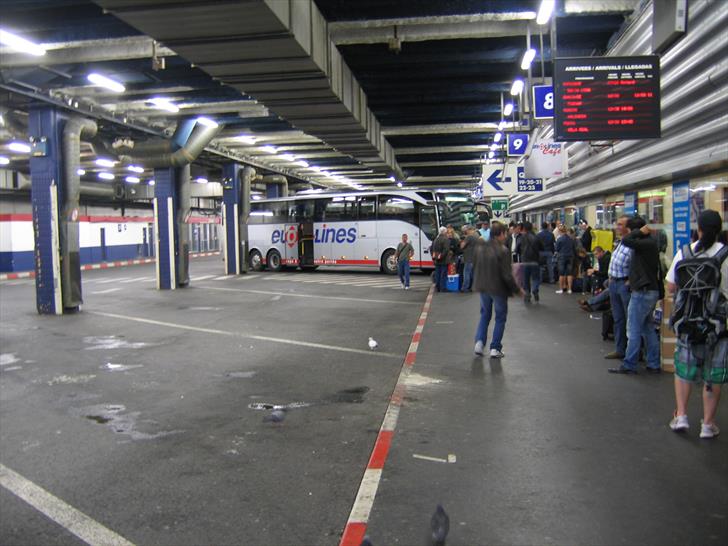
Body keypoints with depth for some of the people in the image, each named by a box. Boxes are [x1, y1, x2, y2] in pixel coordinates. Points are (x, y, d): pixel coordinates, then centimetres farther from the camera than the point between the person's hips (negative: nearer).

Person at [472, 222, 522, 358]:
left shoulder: (480, 247, -3)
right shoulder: (503, 251, -21)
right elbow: (506, 275, -20)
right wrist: (517, 289, -9)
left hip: (483, 287, 5)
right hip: (498, 288, -5)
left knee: (485, 314, 22)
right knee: (500, 317, 11)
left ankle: (479, 341, 10)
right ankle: (495, 348, 11)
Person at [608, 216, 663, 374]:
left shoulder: (647, 243, -17)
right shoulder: (648, 242, 12)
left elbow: (626, 241, -28)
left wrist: (640, 231, -17)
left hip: (643, 292, -10)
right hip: (650, 291, 10)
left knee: (634, 330, -3)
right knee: (648, 329, 14)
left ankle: (629, 365, 3)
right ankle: (654, 365, 18)